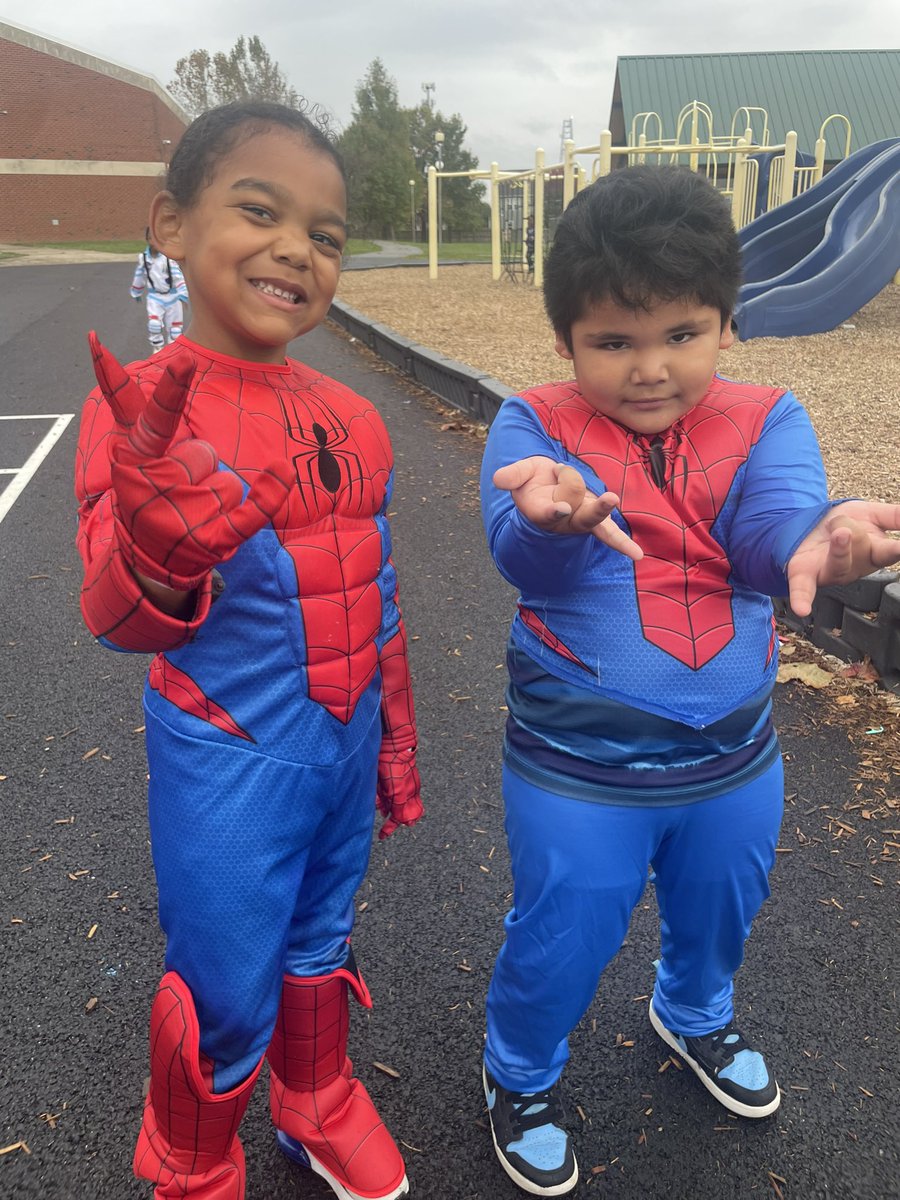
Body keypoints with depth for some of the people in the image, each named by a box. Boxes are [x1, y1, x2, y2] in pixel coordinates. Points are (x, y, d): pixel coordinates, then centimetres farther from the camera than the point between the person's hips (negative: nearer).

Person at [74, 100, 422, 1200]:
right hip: (228, 765, -5)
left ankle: (319, 1107, 54)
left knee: (319, 944, 25)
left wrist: (394, 741, 16)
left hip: (343, 744, 6)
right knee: (226, 993, 11)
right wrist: (155, 562, -45)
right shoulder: (142, 409, -17)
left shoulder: (352, 421, 1)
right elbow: (118, 619, -22)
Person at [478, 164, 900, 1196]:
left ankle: (694, 1015, 63)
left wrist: (815, 542, -49)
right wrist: (554, 520, -54)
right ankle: (520, 1074, 46)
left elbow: (771, 528, -24)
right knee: (563, 938, 13)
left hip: (733, 757, 4)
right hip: (577, 769, -3)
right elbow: (523, 558, -29)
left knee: (721, 910, 28)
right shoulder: (534, 428, -14)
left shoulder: (762, 421, -8)